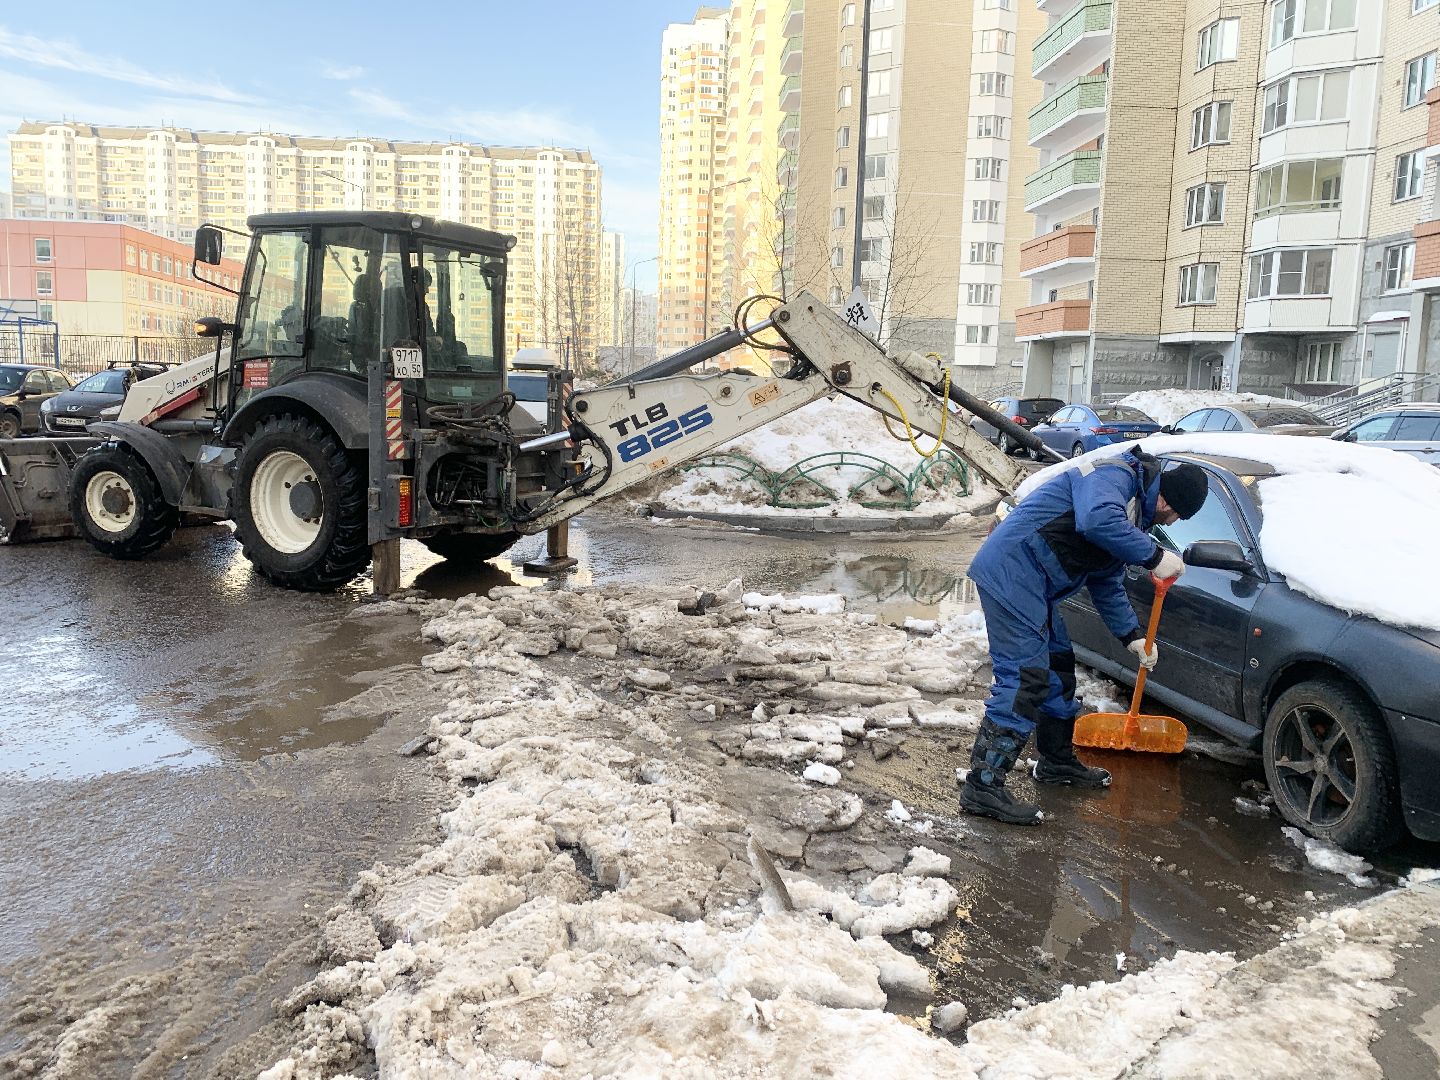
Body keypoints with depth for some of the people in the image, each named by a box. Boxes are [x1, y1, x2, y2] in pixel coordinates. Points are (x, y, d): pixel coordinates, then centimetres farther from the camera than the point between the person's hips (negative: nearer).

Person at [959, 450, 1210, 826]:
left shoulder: (1132, 508, 21)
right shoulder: (1115, 475, -11)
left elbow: (1107, 585, 28)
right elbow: (1098, 521, -34)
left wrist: (1133, 636, 23)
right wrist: (1154, 556, -23)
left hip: (1032, 584, 11)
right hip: (1010, 571, -11)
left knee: (1058, 665, 21)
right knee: (1024, 677, -13)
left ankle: (1058, 761, 38)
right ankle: (983, 787, -11)